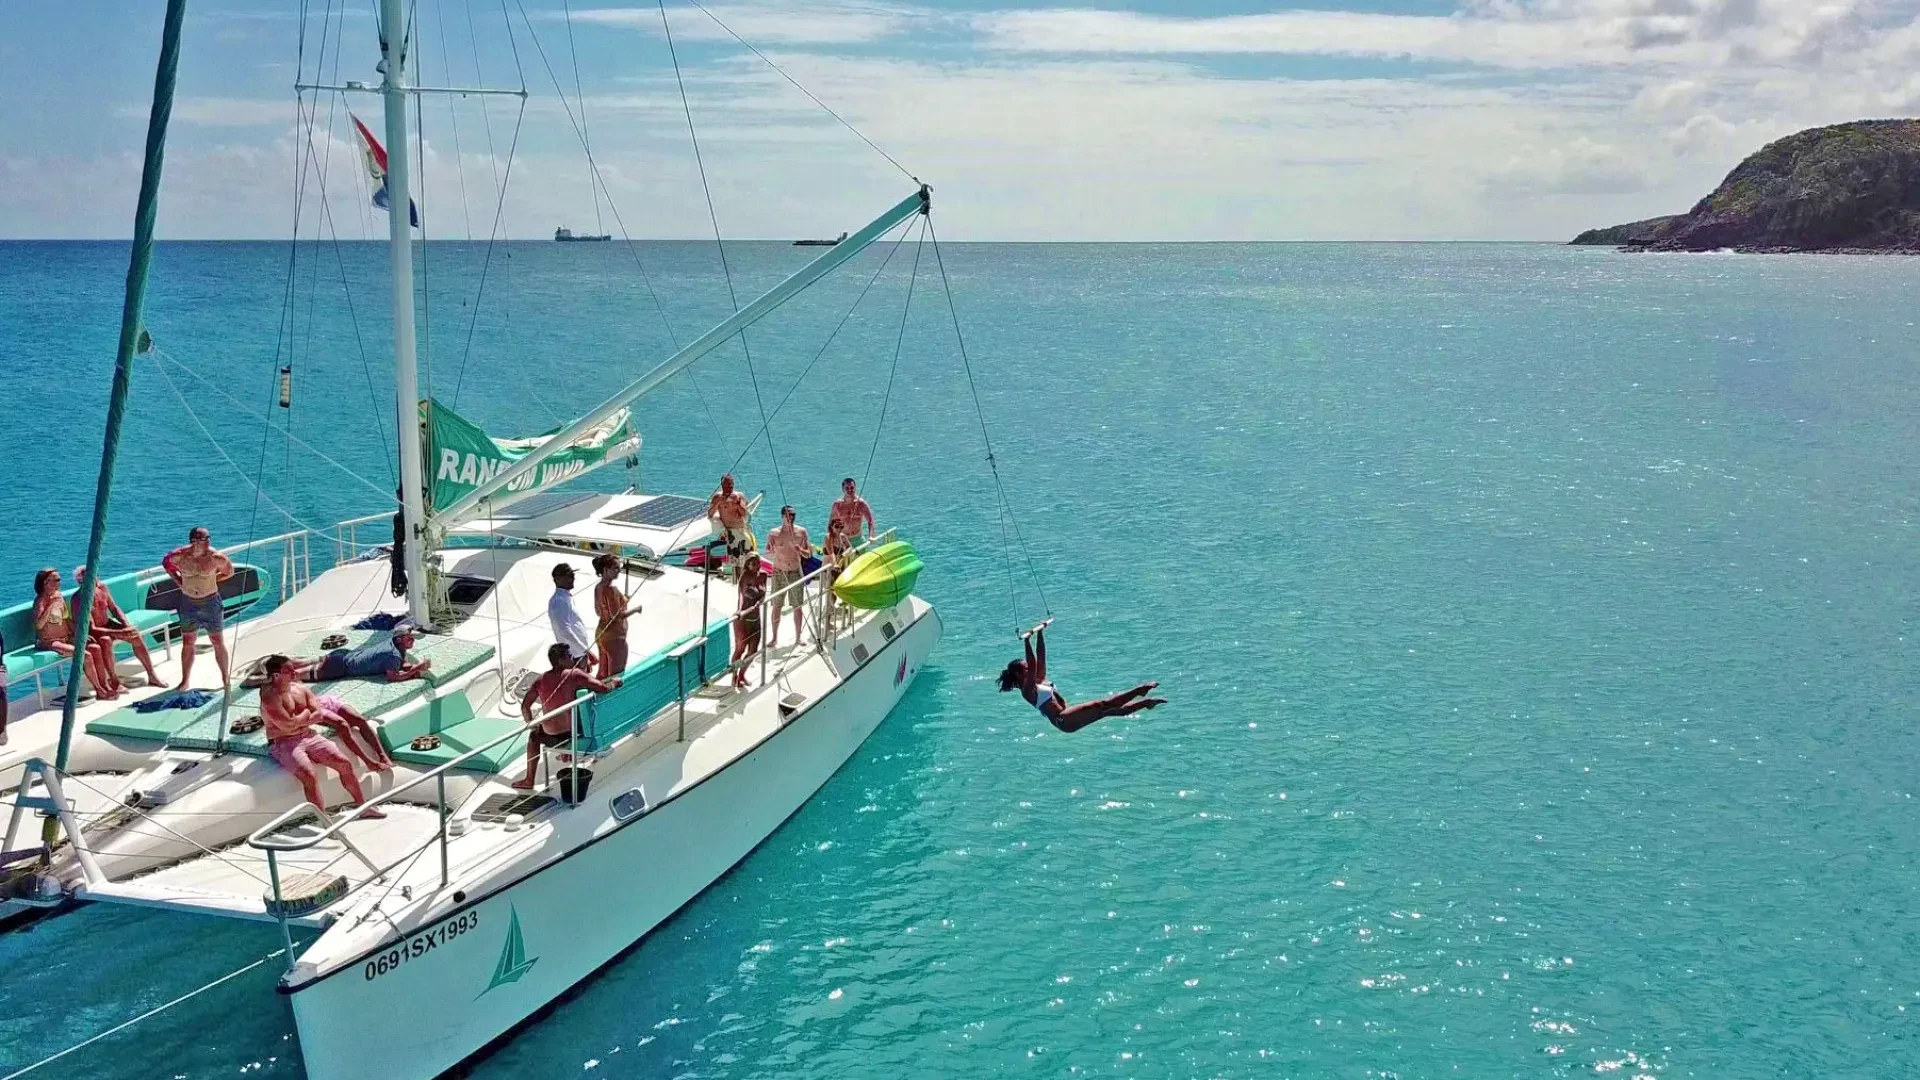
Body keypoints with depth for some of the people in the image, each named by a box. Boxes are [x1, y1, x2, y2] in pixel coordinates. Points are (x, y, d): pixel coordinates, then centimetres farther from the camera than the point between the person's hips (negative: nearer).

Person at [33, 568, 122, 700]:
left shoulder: (60, 597, 9)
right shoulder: (41, 600, -13)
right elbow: (39, 625, -29)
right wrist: (50, 605, -32)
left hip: (66, 638, 7)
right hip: (49, 642, -7)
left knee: (96, 648, -12)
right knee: (85, 655, -24)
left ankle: (105, 686, -10)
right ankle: (99, 691, -15)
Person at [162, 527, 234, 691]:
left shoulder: (215, 558, -16)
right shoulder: (179, 556, -12)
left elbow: (229, 571, 2)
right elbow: (166, 563, 11)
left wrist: (211, 579, -4)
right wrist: (179, 581, 3)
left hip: (210, 601, -2)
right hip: (188, 602, 2)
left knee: (218, 642, 5)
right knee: (187, 643, 10)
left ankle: (225, 678, 15)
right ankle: (184, 681, 20)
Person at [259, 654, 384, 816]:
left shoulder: (301, 689, 8)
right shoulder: (269, 696, -14)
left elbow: (318, 714, 1)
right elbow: (287, 725, -22)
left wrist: (296, 722, -14)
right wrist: (306, 713, -5)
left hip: (308, 736, 7)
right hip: (283, 744, -7)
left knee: (344, 763, -3)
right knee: (310, 776, -29)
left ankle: (363, 807, 9)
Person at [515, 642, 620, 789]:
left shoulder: (541, 679, -3)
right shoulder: (574, 674, -14)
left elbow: (525, 707, -3)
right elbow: (603, 688, -19)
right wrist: (614, 683, 2)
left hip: (551, 737, 1)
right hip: (572, 732, -1)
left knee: (533, 736, 35)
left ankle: (529, 780, 35)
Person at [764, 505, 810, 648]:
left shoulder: (801, 532, -1)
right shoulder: (774, 534, -3)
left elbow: (809, 554, 4)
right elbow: (767, 554, 2)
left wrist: (800, 550, -18)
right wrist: (772, 552, -21)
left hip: (796, 573, 1)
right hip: (779, 573, -1)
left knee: (798, 607, 5)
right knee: (776, 606, 4)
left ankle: (797, 638, 15)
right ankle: (774, 638, 14)